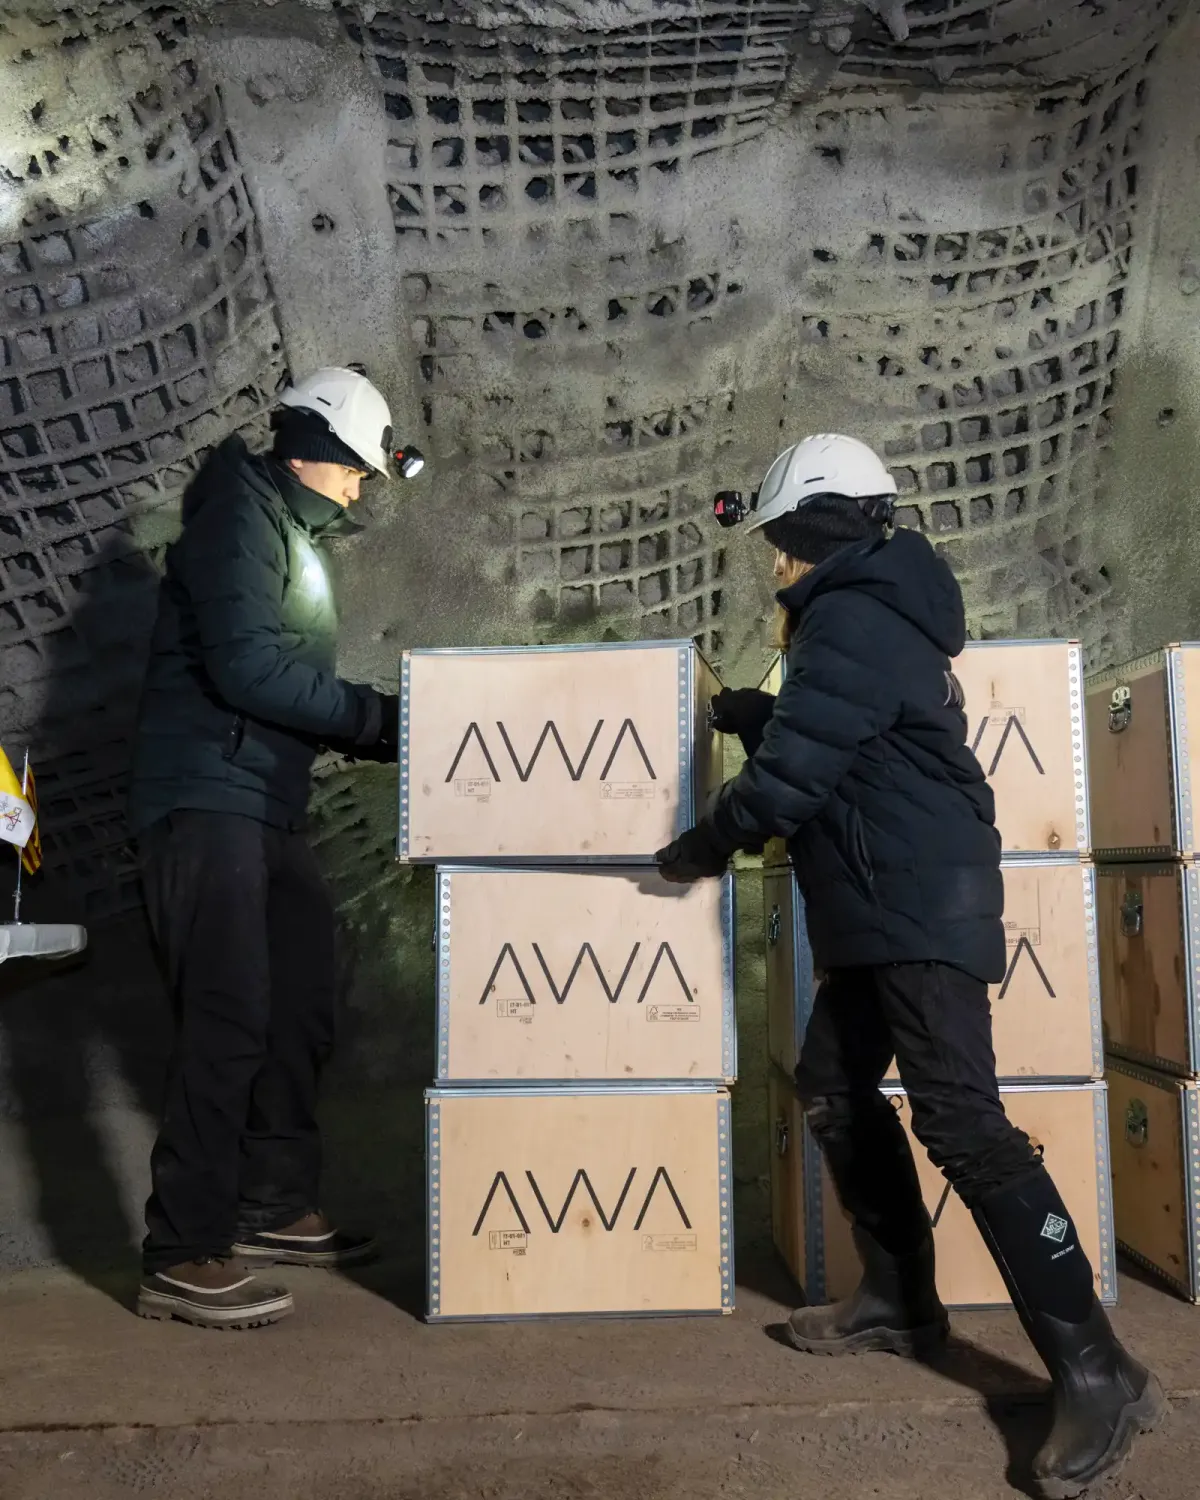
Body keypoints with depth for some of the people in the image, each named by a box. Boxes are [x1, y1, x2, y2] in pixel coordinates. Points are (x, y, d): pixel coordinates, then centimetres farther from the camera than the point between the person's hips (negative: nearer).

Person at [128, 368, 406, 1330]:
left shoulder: (291, 536, 20)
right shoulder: (241, 518, -9)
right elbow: (247, 667, -22)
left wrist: (383, 728, 6)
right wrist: (378, 717, -18)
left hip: (266, 809, 10)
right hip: (206, 805, -10)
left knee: (300, 1012, 13)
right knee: (229, 1022, -12)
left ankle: (275, 1210, 27)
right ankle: (183, 1258, -3)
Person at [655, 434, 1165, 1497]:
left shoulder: (849, 619, -13)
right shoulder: (877, 612, 20)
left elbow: (792, 775, -17)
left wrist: (699, 849, -2)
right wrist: (741, 711, 35)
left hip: (919, 906, -11)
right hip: (893, 905, 11)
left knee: (961, 1121, -13)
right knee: (834, 1088, 14)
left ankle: (1097, 1374, -8)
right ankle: (901, 1302, 23)